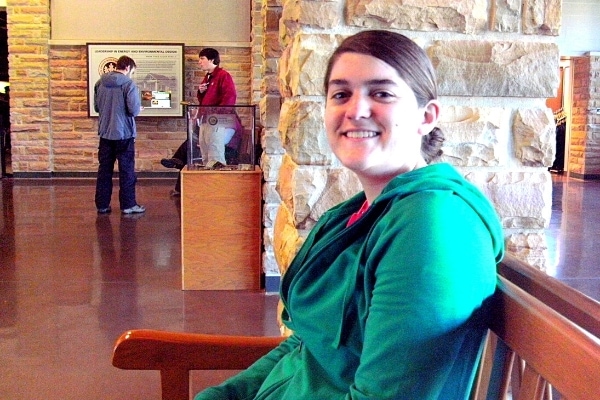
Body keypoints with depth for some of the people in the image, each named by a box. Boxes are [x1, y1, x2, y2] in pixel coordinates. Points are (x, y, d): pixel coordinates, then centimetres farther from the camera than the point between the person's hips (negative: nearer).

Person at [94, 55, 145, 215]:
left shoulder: (100, 82, 4)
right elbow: (134, 110, -18)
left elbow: (96, 106, 10)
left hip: (105, 132, 5)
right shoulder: (129, 84, -13)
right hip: (124, 133, -5)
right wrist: (139, 109, 3)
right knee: (126, 170, 5)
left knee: (104, 170, 11)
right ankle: (128, 205, 9)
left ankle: (102, 204, 15)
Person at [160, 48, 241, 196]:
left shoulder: (223, 75, -8)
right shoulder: (207, 78, 20)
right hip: (205, 121, 9)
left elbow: (230, 98, -20)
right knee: (207, 159, 11)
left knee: (215, 160, -13)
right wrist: (200, 92, 4)